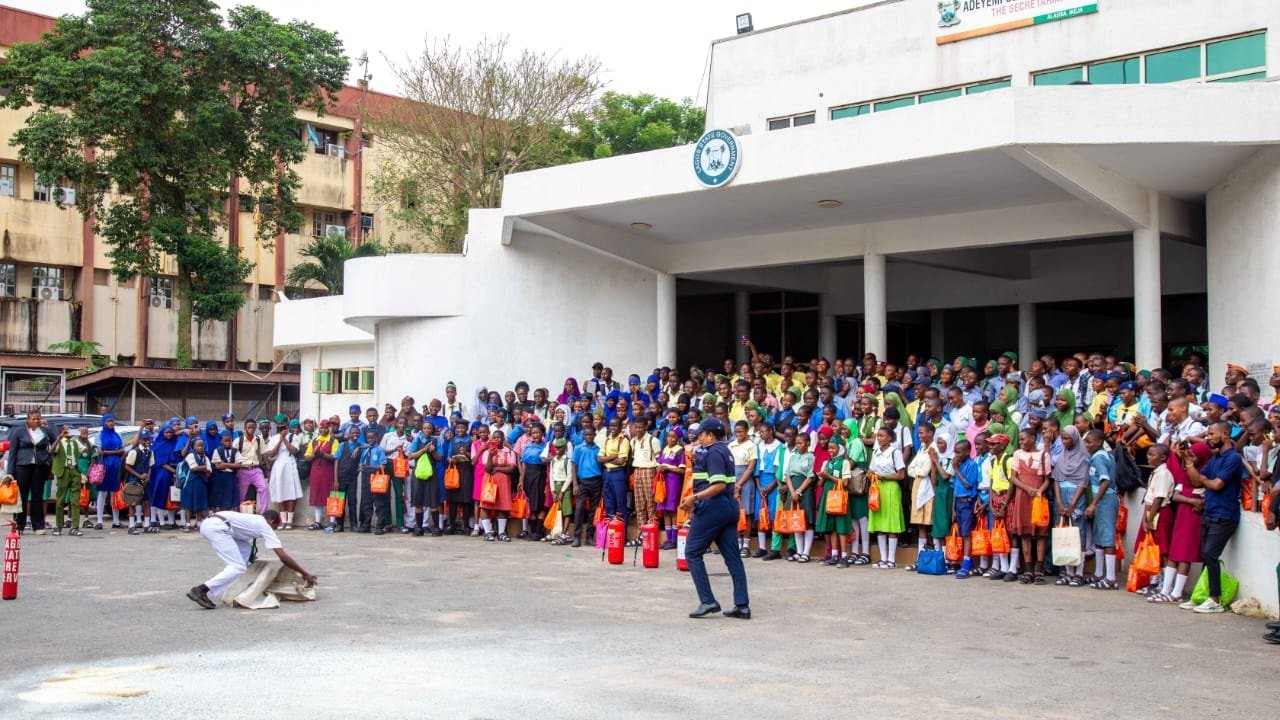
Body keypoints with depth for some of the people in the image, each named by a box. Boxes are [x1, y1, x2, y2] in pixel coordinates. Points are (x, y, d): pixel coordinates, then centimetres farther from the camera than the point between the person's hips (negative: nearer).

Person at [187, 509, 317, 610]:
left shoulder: (253, 520, 30)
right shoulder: (265, 526, 10)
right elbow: (283, 557, 5)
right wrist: (305, 574, 11)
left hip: (208, 522, 9)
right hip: (217, 527, -9)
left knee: (245, 549, 22)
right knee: (238, 568, -9)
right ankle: (200, 590, -18)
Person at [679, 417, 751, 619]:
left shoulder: (713, 452, -12)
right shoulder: (725, 451, 17)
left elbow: (719, 485, -22)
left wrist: (695, 497, -23)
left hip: (713, 506, -9)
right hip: (729, 506, 10)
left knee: (692, 552, 0)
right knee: (732, 557, 6)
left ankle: (708, 601, -6)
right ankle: (742, 606, 4)